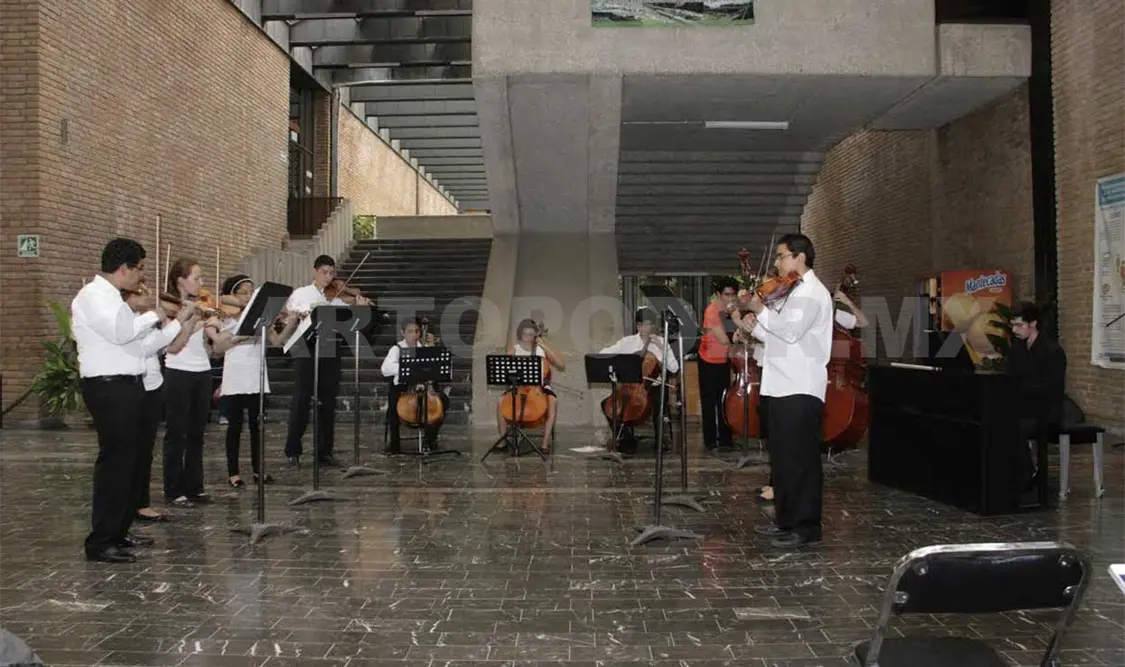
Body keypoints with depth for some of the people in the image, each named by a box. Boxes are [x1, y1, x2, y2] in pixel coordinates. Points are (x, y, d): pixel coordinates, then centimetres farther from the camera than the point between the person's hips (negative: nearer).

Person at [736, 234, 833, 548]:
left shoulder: (812, 292, -10)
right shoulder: (796, 292, 21)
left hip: (800, 389, -10)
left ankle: (807, 527, 0)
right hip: (784, 387, 10)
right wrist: (755, 328, 5)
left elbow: (791, 332, -24)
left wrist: (761, 311, -14)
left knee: (800, 458, -6)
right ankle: (786, 519, 23)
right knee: (783, 457, 14)